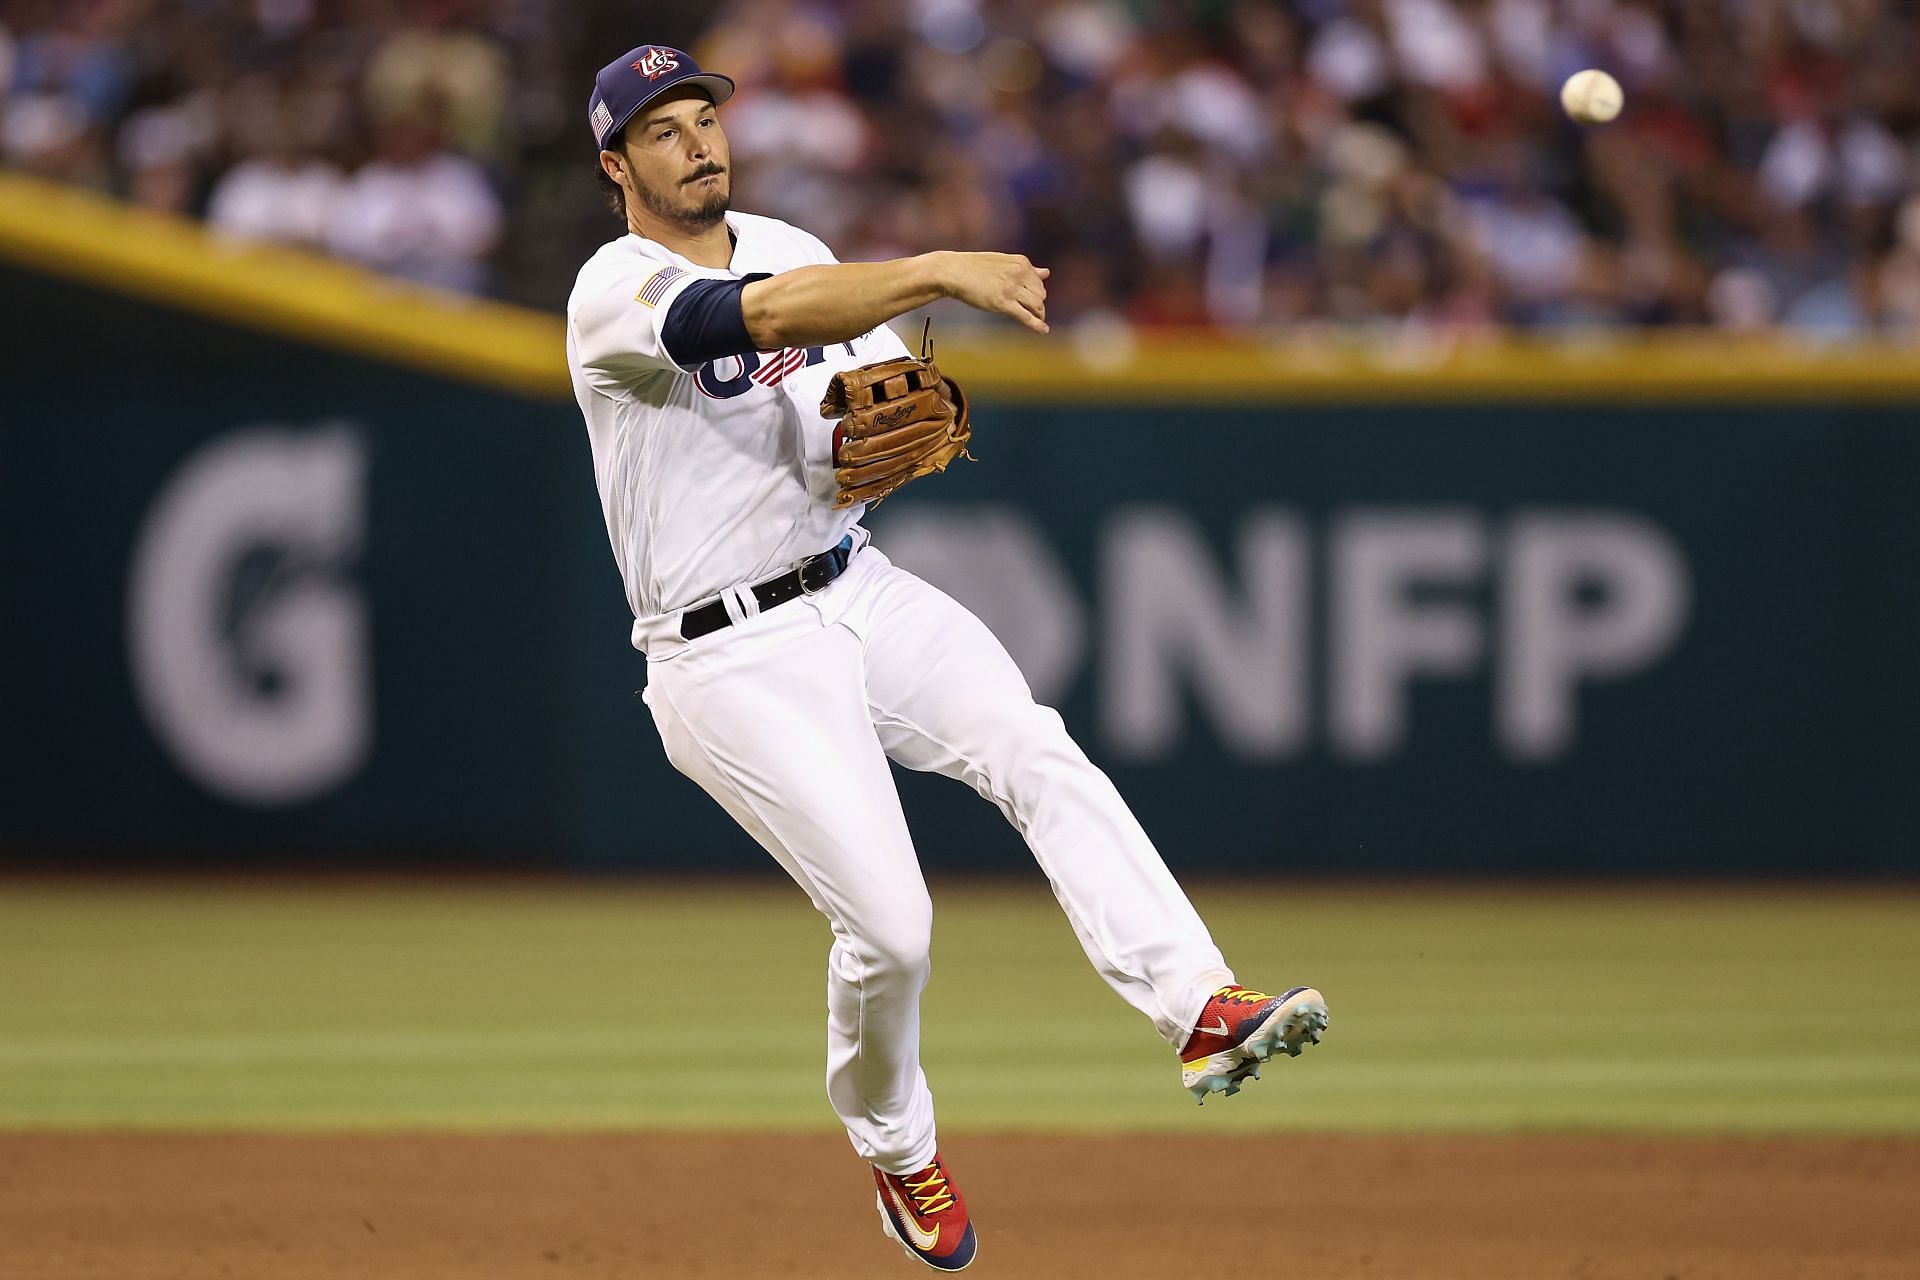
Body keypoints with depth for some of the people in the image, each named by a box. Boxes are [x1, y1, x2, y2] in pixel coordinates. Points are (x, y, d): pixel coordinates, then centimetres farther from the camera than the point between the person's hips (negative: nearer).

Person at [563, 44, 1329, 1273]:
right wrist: (938, 272, -44)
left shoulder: (792, 248, 10)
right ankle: (896, 1147, 18)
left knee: (1039, 753, -21)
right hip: (728, 657, -6)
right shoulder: (616, 294, -13)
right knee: (889, 921, -11)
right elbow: (767, 316, -32)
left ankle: (1203, 1011, -33)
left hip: (858, 594, 6)